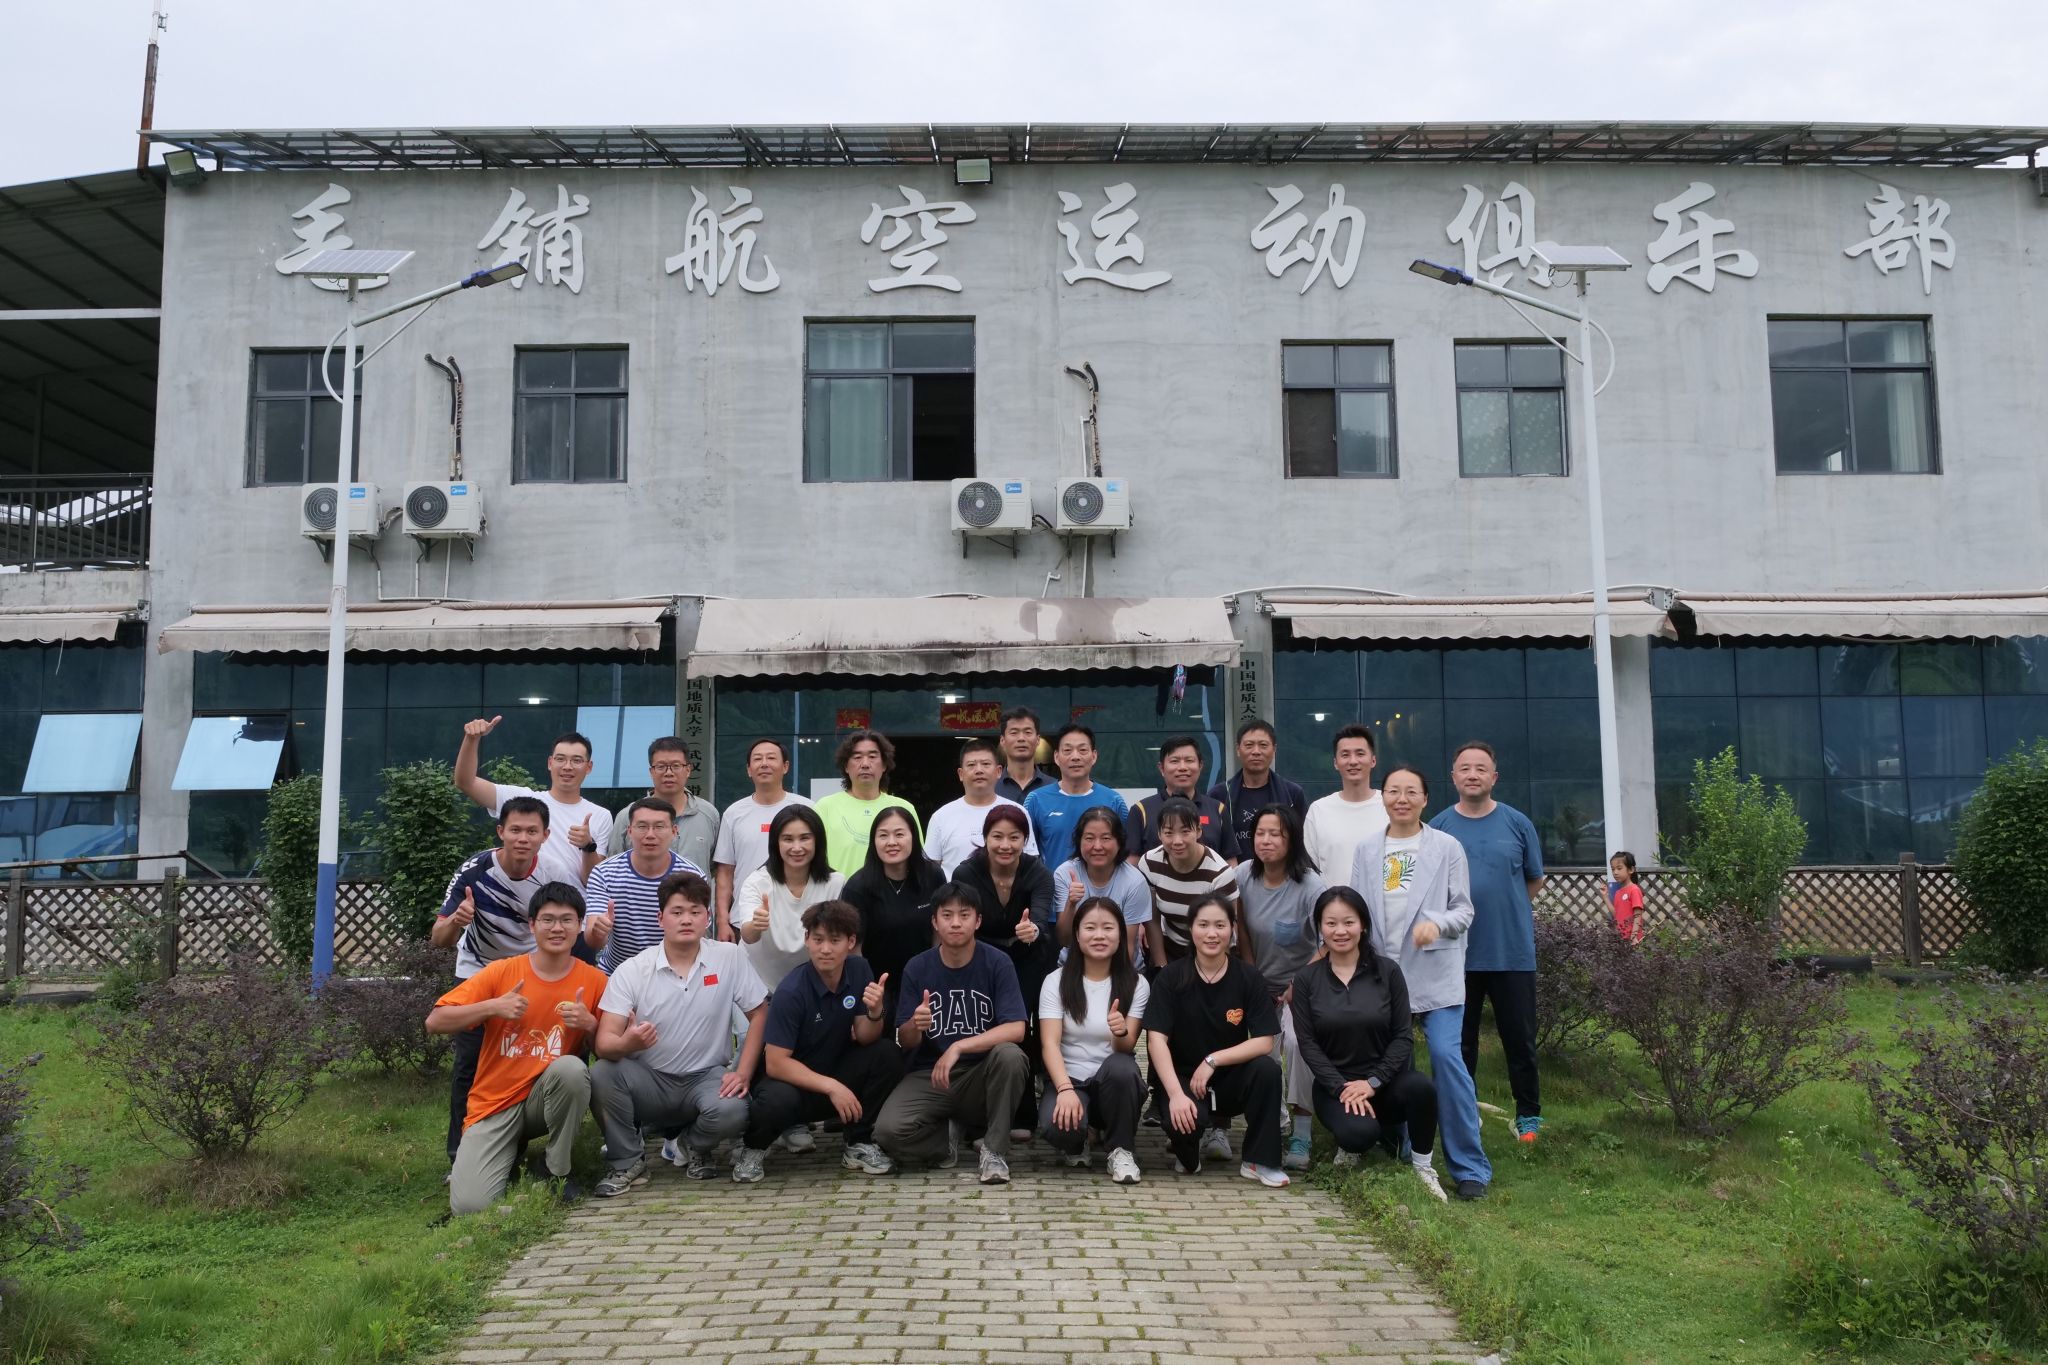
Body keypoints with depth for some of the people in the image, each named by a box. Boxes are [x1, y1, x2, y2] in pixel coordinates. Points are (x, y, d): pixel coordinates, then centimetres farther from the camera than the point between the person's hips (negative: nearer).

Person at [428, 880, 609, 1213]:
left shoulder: (593, 980, -4)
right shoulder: (500, 972, -6)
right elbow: (435, 1022, -8)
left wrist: (589, 1024, -19)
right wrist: (492, 1007, -21)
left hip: (548, 1097, 0)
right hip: (494, 1105, 0)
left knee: (572, 1067, -35)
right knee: (470, 1206, -20)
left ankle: (558, 1170, -10)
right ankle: (508, 1157, 17)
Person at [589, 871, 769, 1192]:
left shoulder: (730, 957, -5)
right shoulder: (631, 970, -7)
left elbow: (758, 1014, 1)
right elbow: (604, 1042, -14)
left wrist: (743, 1073, -10)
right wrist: (626, 1043, -38)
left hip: (706, 1078, 0)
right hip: (648, 1081, 1)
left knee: (732, 1111, -32)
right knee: (602, 1074, -29)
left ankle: (696, 1145, 7)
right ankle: (627, 1162, -3)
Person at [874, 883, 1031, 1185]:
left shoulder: (997, 963, -9)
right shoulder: (917, 968, -3)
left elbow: (1016, 1029, -20)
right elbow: (905, 1042, -1)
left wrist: (958, 1048, -29)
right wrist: (915, 1025, -26)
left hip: (982, 1074, -1)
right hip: (929, 1075, 1)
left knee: (1010, 1054, -35)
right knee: (888, 1131, -27)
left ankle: (995, 1149, -14)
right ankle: (949, 1135, 6)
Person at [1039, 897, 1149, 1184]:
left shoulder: (1136, 984, -1)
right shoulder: (1056, 981, -2)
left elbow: (1126, 1050, -9)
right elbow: (1050, 1043, -11)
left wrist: (1121, 1033, -34)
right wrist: (1065, 1089, -29)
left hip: (1115, 1082, 1)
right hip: (1068, 1079, 0)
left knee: (1120, 1066, -36)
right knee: (1057, 1127, -34)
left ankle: (1121, 1150, -11)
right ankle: (1076, 1142, 6)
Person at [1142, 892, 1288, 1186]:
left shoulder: (1249, 977, -6)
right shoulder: (1171, 977, -9)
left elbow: (1264, 1042, -11)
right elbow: (1156, 1040, -16)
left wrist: (1213, 1060, -22)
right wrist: (1176, 1094, -28)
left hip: (1231, 1080, 2)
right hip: (1183, 1079, -2)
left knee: (1267, 1069, -29)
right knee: (1183, 1120, -34)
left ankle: (1259, 1161, -11)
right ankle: (1190, 1145, 6)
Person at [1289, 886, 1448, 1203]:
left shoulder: (1387, 972, 0)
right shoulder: (1306, 979, 1)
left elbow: (1403, 1035, -2)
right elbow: (1308, 1044, -3)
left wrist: (1372, 1082, -14)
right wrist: (1342, 1088, -15)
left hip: (1384, 1080, 1)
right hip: (1335, 1085, -1)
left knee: (1420, 1087, -33)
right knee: (1358, 1134, -33)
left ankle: (1421, 1166, -5)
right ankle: (1350, 1142, 8)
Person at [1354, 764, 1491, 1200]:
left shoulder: (1447, 848, 2)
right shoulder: (1367, 851, 10)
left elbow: (1464, 909, 0)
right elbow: (1356, 911, 12)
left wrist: (1437, 923, -20)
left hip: (1436, 972, -3)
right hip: (1383, 972, 3)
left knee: (1447, 1057, -14)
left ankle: (1470, 1166, -5)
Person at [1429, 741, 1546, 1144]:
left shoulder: (1517, 823, 0)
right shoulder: (1439, 827, 1)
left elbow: (1535, 881, 11)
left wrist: (1503, 908, 9)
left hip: (1513, 952, -1)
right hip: (1457, 954, 1)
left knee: (1520, 1038, 7)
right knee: (1460, 1040, 10)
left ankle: (1529, 1114, 21)